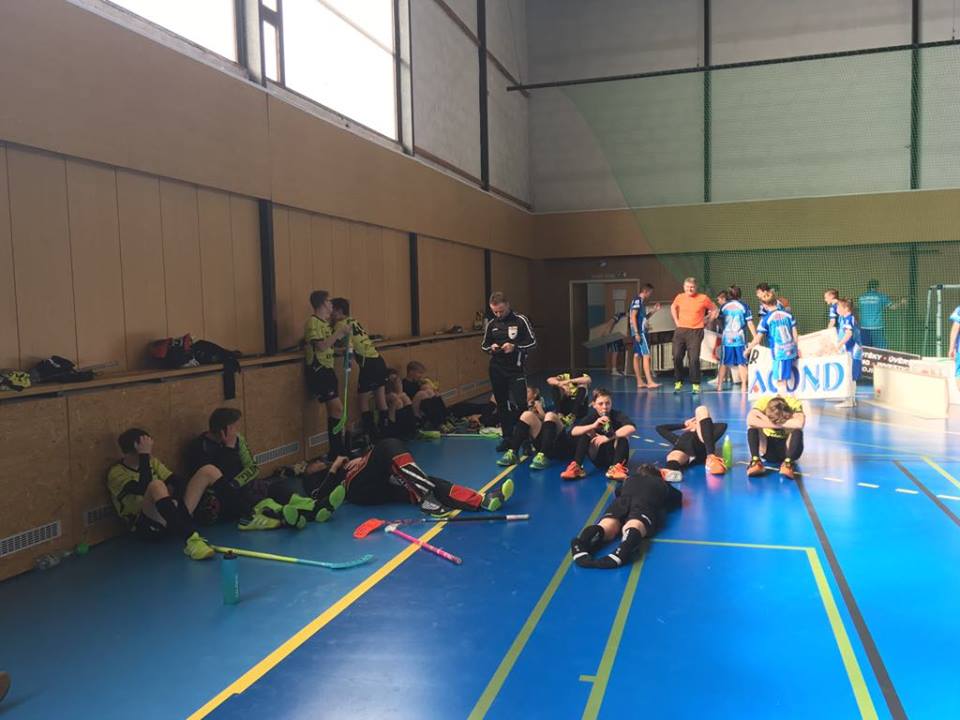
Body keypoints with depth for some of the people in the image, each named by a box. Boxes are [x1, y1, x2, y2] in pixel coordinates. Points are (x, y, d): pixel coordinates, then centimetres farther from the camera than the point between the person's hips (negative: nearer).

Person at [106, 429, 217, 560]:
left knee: (207, 472, -6)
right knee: (156, 485, -37)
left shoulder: (151, 461, 15)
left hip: (171, 519, 6)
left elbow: (177, 481, 7)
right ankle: (191, 540, -49)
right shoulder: (116, 473, -4)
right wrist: (144, 455, -18)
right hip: (146, 527, -6)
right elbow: (144, 489, -23)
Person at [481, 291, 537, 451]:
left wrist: (514, 347, -17)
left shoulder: (520, 320, -5)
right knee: (502, 405, 10)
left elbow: (533, 342, -3)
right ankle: (507, 437, 20)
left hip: (516, 369, -4)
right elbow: (483, 345, 16)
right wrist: (491, 347, -7)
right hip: (497, 370, 4)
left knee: (519, 405, -12)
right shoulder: (491, 324, 7)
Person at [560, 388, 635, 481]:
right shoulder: (591, 416, -6)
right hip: (599, 459, 2)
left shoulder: (616, 415, -13)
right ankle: (576, 467, -24)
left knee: (623, 436, -27)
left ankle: (617, 467, -38)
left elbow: (632, 428, -35)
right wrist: (593, 426, -36)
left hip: (614, 457, -2)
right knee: (584, 433, -18)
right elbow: (573, 431, -21)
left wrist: (608, 437, -37)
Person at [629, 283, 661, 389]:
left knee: (637, 356, 7)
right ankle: (650, 382, -13)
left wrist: (653, 310, 14)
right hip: (639, 332, -10)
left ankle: (640, 382, 8)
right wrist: (636, 333, -21)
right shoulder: (637, 300, -11)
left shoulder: (641, 302, 18)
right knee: (646, 356, -11)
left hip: (642, 332, 10)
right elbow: (633, 317, -17)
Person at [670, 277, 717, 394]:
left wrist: (706, 321, 4)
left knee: (694, 359, -9)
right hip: (680, 331, 3)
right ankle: (678, 382, 14)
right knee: (677, 357, 0)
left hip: (696, 332, -3)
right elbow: (673, 308, 25)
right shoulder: (679, 297, 5)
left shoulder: (703, 298, -4)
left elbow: (714, 310, 9)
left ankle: (695, 384, 0)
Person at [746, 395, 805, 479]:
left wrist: (779, 423, -30)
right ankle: (755, 461, -35)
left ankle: (788, 463, -38)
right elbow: (750, 421, -38)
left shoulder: (794, 404, -22)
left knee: (797, 432, -32)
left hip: (786, 447, -1)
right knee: (752, 428, -27)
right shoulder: (763, 402, -20)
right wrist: (774, 425, -35)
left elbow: (799, 423, -41)